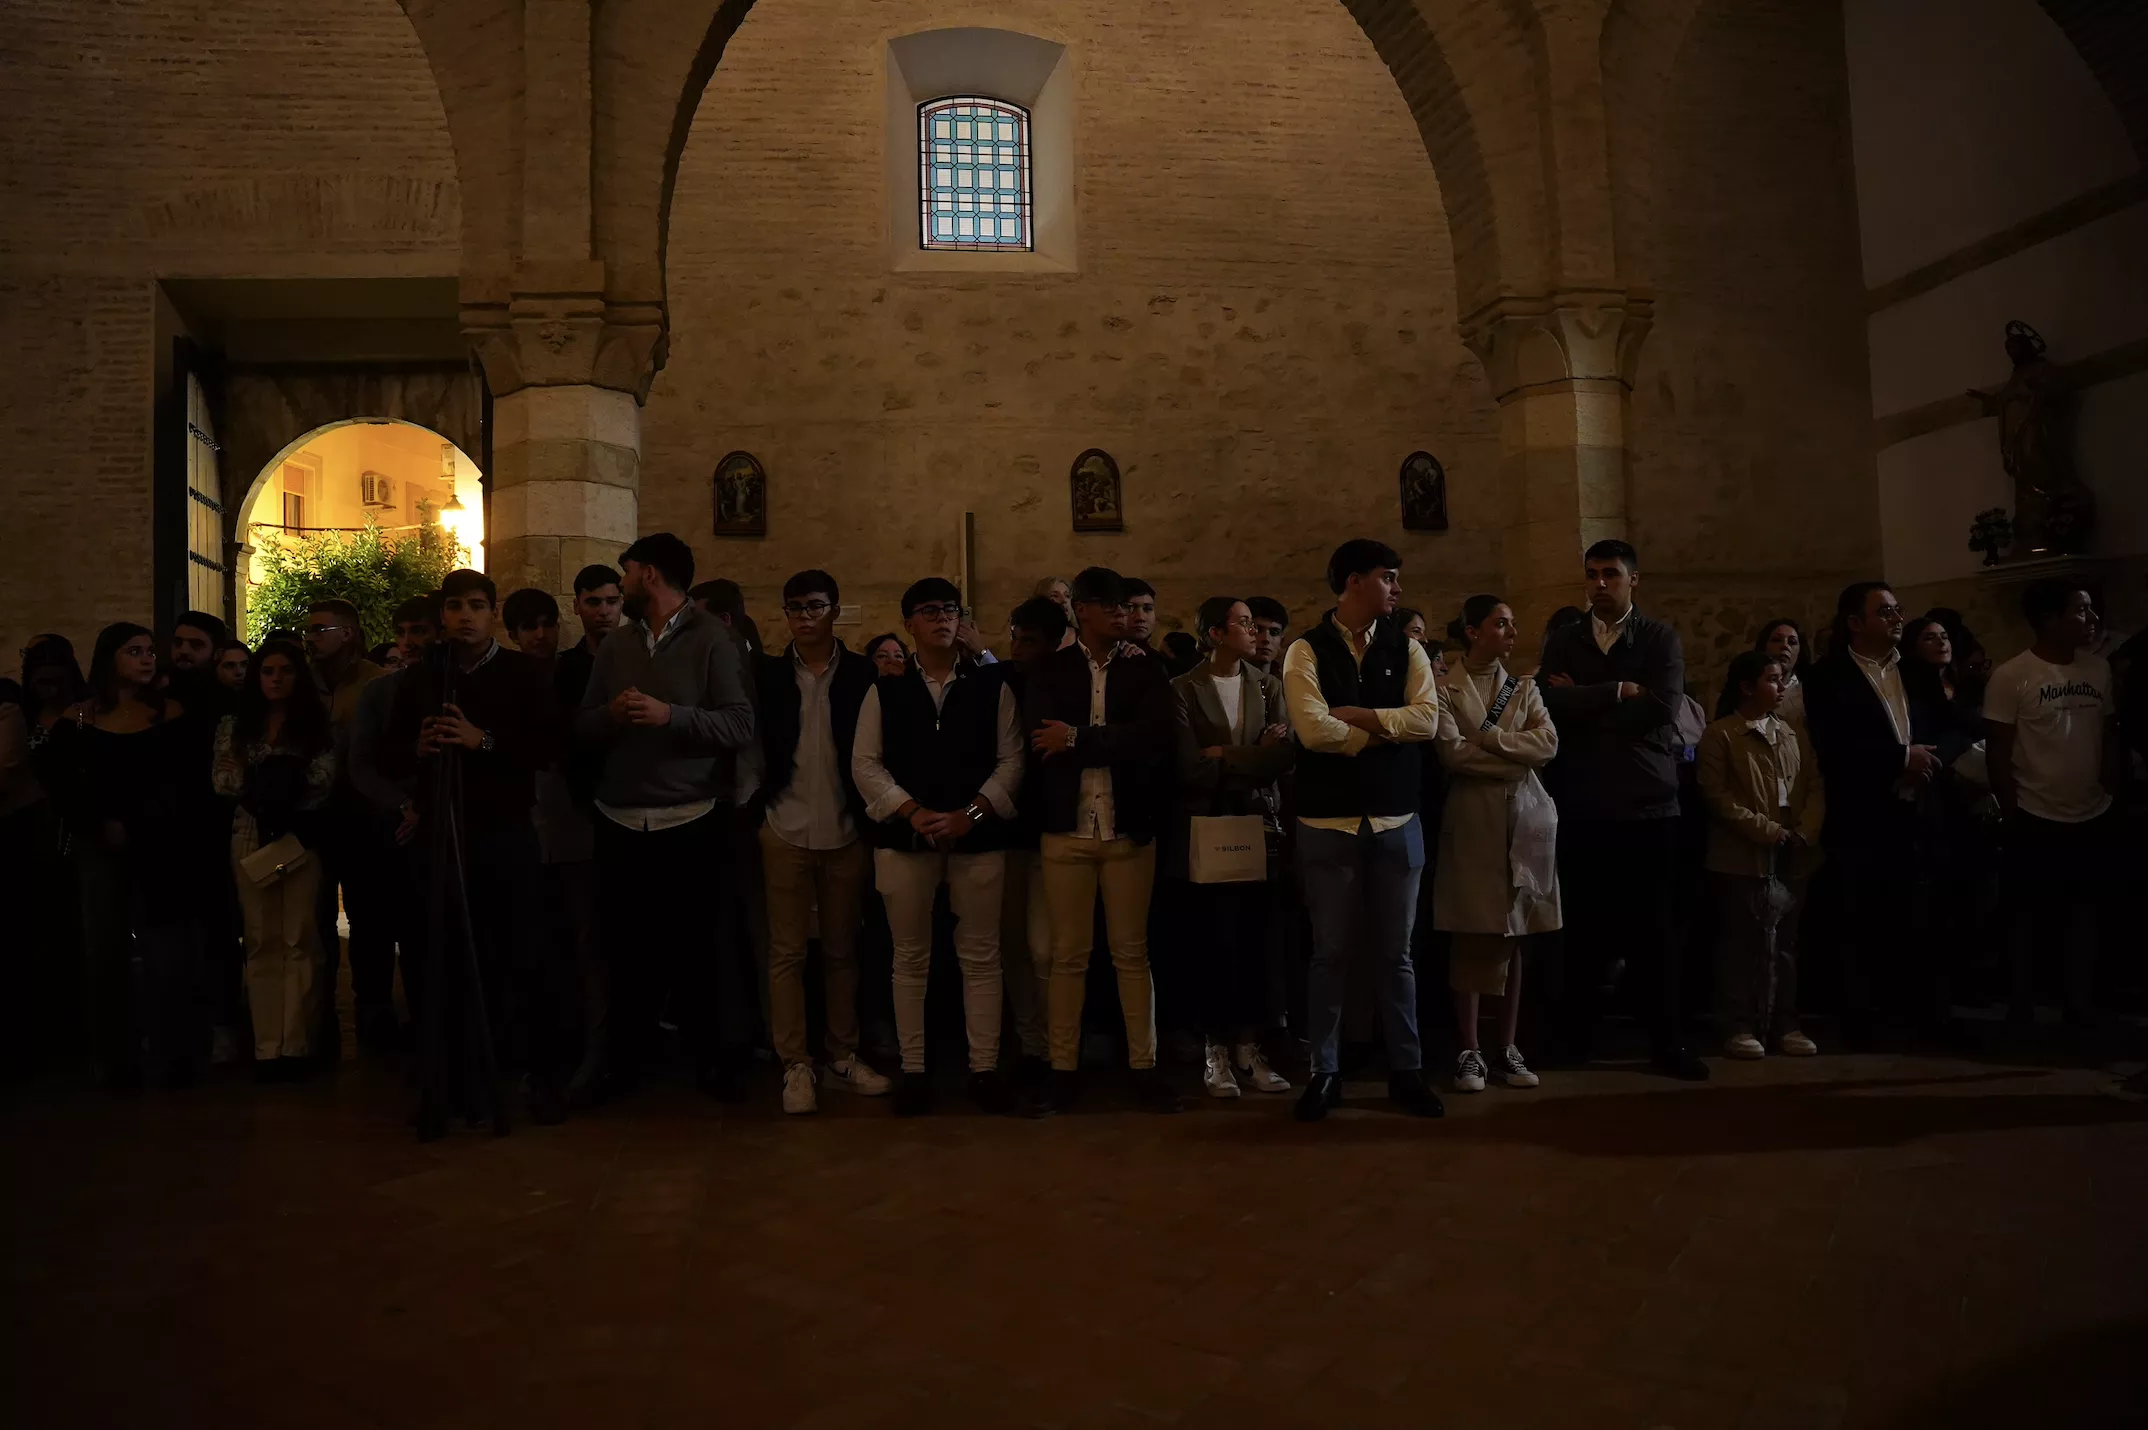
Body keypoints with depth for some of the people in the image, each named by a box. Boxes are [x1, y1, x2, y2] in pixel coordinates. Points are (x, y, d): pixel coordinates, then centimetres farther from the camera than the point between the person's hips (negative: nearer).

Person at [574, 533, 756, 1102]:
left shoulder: (712, 639, -3)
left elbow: (741, 726, -11)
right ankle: (623, 1055, 23)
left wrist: (670, 716, -20)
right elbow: (582, 726, 11)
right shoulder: (615, 644, 11)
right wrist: (610, 715, -10)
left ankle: (708, 1056, 20)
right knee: (624, 944, 8)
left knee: (691, 944, 5)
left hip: (687, 821, -4)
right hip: (619, 821, 4)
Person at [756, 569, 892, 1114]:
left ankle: (843, 1056, 20)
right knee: (786, 951, 3)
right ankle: (796, 1065, 12)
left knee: (841, 950, 10)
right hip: (785, 831, 0)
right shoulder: (767, 674, 4)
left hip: (846, 832, 0)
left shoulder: (863, 674, 1)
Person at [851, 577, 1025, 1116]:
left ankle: (984, 1069, 15)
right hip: (904, 836, 0)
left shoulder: (992, 685, 6)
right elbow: (865, 763, 2)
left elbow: (1010, 759, 2)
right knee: (911, 959, 7)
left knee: (981, 957, 5)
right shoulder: (885, 690, 7)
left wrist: (970, 814, -11)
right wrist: (914, 812, -11)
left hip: (979, 836, 0)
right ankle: (913, 1071, 17)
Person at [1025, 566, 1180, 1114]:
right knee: (1068, 955, 6)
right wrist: (1114, 748, -12)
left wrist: (1079, 739, -12)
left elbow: (1154, 736, -11)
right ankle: (1063, 1068, 16)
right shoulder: (1050, 670, 4)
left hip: (1129, 827, 0)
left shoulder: (1145, 668, 4)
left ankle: (1144, 1067, 16)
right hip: (1067, 827, 0)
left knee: (1132, 953, 8)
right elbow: (1040, 740, -10)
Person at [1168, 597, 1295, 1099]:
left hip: (1258, 830, 3)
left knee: (1258, 944, 4)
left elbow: (1284, 754, -2)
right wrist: (1254, 757, -6)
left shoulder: (1268, 687, 11)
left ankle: (1250, 1048, 15)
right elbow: (1190, 766, -12)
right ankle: (1216, 1051, 12)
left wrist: (1224, 756, -10)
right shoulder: (1184, 690, -1)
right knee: (1215, 945, -1)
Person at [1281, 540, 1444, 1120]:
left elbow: (1427, 720, -6)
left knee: (1395, 953, 11)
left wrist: (1360, 715, -12)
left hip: (1398, 821, 3)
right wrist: (1386, 729, -5)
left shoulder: (1408, 650, 8)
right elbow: (1314, 730, -15)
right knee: (1331, 952, 6)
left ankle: (1406, 1070, 22)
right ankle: (1324, 1072, 18)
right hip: (1328, 822, -3)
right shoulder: (1307, 650, -3)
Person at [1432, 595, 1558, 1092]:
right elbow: (1453, 753, -13)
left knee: (1513, 935, 7)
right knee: (1471, 935, -3)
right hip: (1472, 819, -4)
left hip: (1526, 818, 4)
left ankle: (1509, 1047, 13)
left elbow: (1548, 744, -1)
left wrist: (1490, 738, -9)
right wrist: (1517, 759, -7)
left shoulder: (1524, 688, 14)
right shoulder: (1445, 690, 0)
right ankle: (1469, 1050, 3)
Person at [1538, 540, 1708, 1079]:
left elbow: (1663, 707, -10)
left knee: (1654, 928, 3)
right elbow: (1552, 702, -8)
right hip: (1583, 805, 1)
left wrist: (1585, 704, -7)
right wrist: (1619, 691, -11)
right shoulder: (1562, 640, 9)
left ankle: (1666, 1042, 13)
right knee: (1586, 926, 5)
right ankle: (1576, 1035, 18)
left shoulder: (1661, 638, 6)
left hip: (1648, 802, 0)